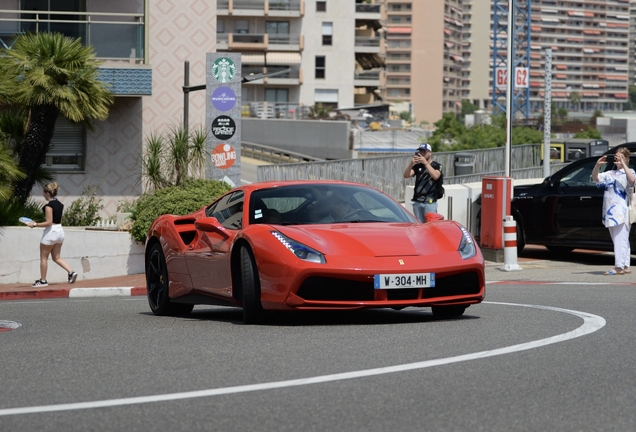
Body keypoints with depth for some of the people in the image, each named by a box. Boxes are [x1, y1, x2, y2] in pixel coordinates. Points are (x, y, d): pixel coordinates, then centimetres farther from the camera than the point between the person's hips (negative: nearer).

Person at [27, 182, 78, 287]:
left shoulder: (49, 206, -17)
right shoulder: (60, 204, 8)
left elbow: (49, 222, -20)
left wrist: (35, 225, -14)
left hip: (51, 231, -8)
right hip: (60, 230, 8)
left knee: (43, 257, 6)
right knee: (56, 257, 14)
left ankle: (43, 280, 12)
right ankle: (71, 272, -2)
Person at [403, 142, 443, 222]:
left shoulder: (436, 165, 2)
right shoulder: (417, 166, 13)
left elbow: (435, 176, -19)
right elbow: (406, 175, -2)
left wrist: (425, 163, -24)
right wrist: (411, 163, -19)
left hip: (430, 202, -4)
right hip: (417, 202, 4)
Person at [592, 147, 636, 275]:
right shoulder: (610, 174, 18)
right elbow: (595, 178, 12)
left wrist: (623, 164, -24)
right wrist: (598, 165, -5)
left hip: (622, 211, -7)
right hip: (610, 211, 7)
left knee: (620, 239, -13)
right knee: (618, 240, 9)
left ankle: (619, 267, -17)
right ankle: (626, 266, 13)